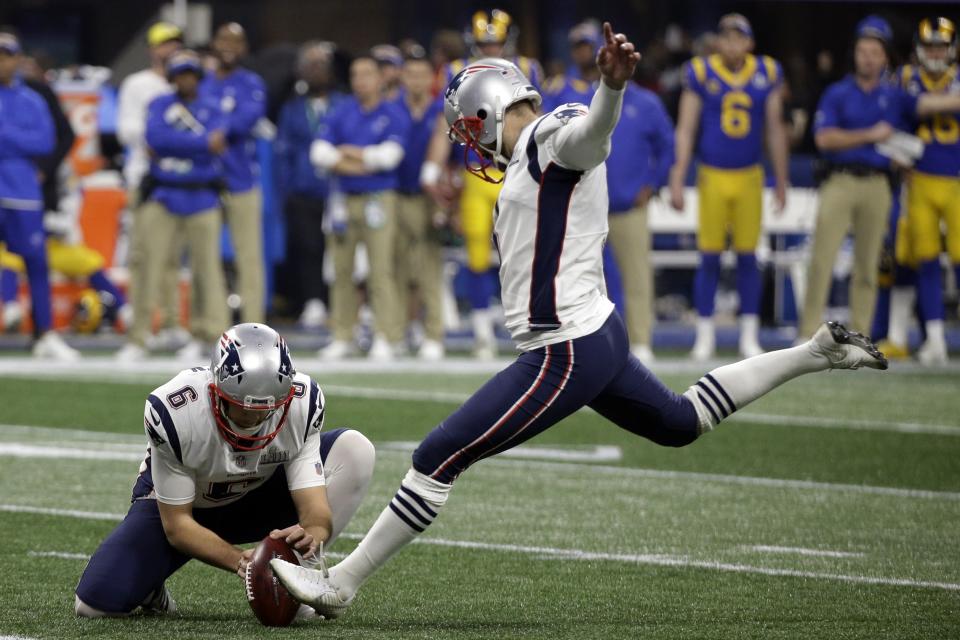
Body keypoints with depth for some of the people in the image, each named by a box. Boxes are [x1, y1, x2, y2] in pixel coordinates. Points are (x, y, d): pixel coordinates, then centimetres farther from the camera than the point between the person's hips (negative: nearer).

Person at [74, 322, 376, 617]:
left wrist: (310, 534, -53)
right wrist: (238, 560, -43)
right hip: (173, 503, -2)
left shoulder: (302, 404, -27)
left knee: (354, 449, -22)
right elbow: (177, 524, -26)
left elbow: (316, 507, -28)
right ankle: (148, 583, 13)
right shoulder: (173, 412, -35)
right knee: (95, 603, -24)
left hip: (255, 500, 2)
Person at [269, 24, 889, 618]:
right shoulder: (531, 160, 17)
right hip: (599, 333, 11)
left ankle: (340, 585, -2)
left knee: (438, 460, -8)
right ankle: (819, 351, 32)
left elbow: (596, 126, -38)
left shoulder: (554, 137, -14)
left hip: (566, 355, -11)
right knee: (681, 422, 29)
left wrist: (612, 85, -57)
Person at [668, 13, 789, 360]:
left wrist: (781, 182, 12)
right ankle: (705, 336, 8)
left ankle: (750, 337, 11)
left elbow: (775, 130, 9)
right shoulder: (701, 74, -5)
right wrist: (677, 180, -7)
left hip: (749, 178, 2)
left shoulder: (766, 74, 1)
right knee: (710, 257, 0)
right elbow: (685, 129, -2)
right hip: (712, 176, -2)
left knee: (747, 257, 4)